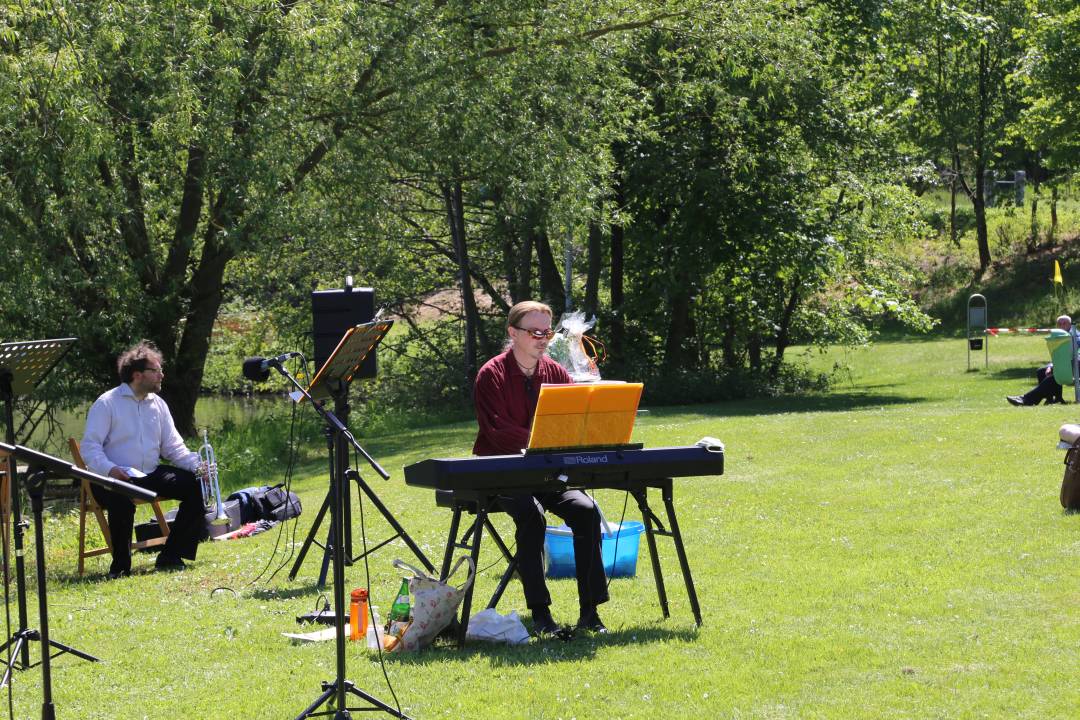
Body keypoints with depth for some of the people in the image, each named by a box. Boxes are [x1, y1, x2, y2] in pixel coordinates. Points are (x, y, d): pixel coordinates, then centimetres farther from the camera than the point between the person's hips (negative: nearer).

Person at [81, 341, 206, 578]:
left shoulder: (158, 404, 15)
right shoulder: (107, 403, -4)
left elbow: (173, 448, 13)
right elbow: (90, 446, -11)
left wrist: (198, 464, -7)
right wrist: (109, 469, -31)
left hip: (151, 474, 6)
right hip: (116, 478, -6)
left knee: (196, 485, -11)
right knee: (122, 497, -40)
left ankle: (171, 557, -6)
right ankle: (120, 565, -20)